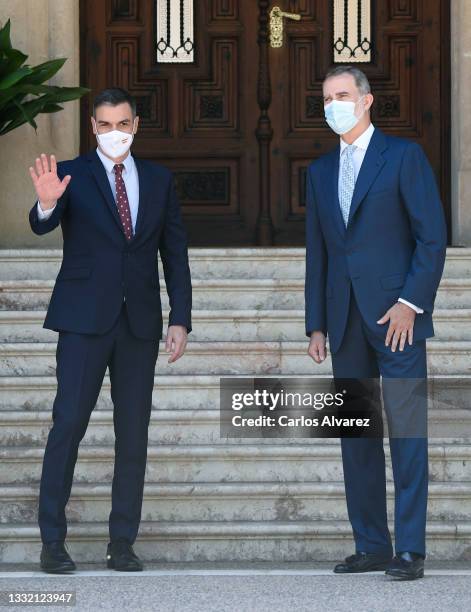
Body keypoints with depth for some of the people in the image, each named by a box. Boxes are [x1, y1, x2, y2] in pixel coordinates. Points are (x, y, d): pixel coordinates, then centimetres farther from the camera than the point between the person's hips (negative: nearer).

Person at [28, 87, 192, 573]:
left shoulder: (158, 180, 11)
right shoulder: (71, 174, 1)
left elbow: (175, 253, 11)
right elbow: (42, 225, -16)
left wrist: (181, 319, 4)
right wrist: (46, 204, -40)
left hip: (140, 321, 3)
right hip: (84, 318, -3)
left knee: (134, 433, 3)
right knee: (68, 424, -9)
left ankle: (122, 542, 8)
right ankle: (52, 541, -4)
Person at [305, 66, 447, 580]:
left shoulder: (403, 156, 0)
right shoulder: (320, 170, 17)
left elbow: (433, 236, -5)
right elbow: (316, 252, 17)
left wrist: (411, 302, -13)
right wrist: (316, 323, 11)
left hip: (396, 313, -6)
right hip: (346, 321, 6)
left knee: (406, 429, -8)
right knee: (356, 436, 5)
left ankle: (410, 548, -8)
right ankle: (371, 545, 10)